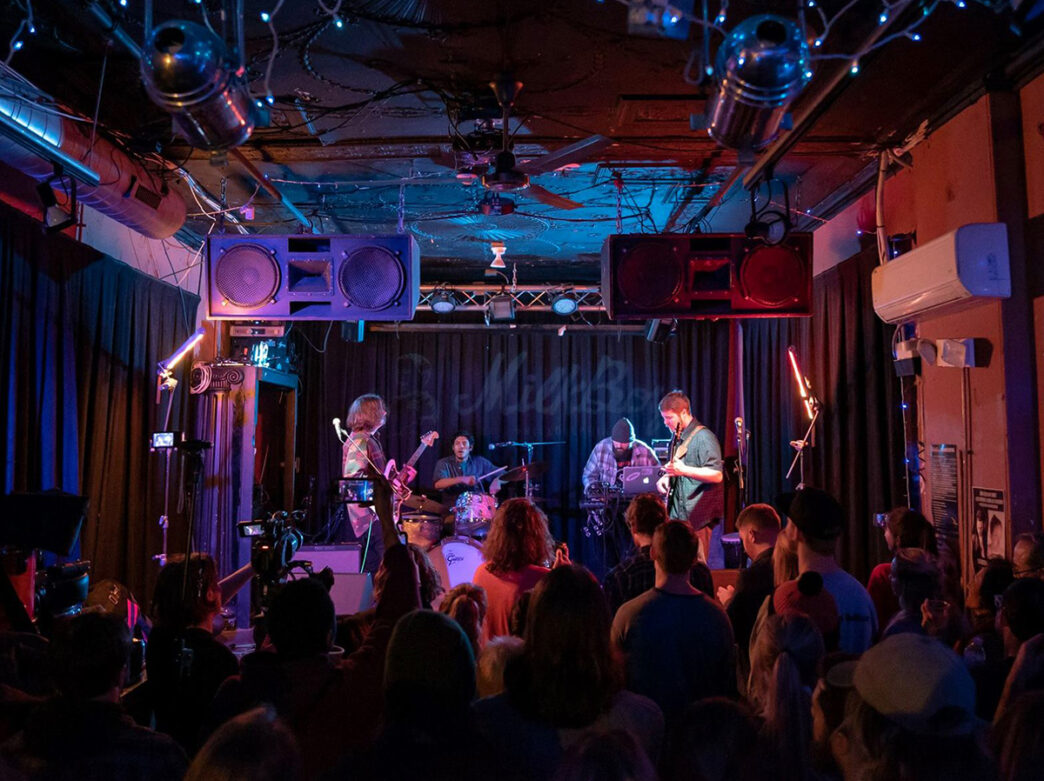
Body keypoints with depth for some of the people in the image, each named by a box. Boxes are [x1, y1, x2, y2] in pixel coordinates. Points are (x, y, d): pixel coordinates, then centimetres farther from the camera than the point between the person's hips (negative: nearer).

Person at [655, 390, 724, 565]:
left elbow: (717, 475, -20)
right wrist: (667, 477, 10)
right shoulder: (677, 438, 16)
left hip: (696, 518, -8)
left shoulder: (703, 437, -12)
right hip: (677, 515, 8)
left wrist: (683, 470, -29)